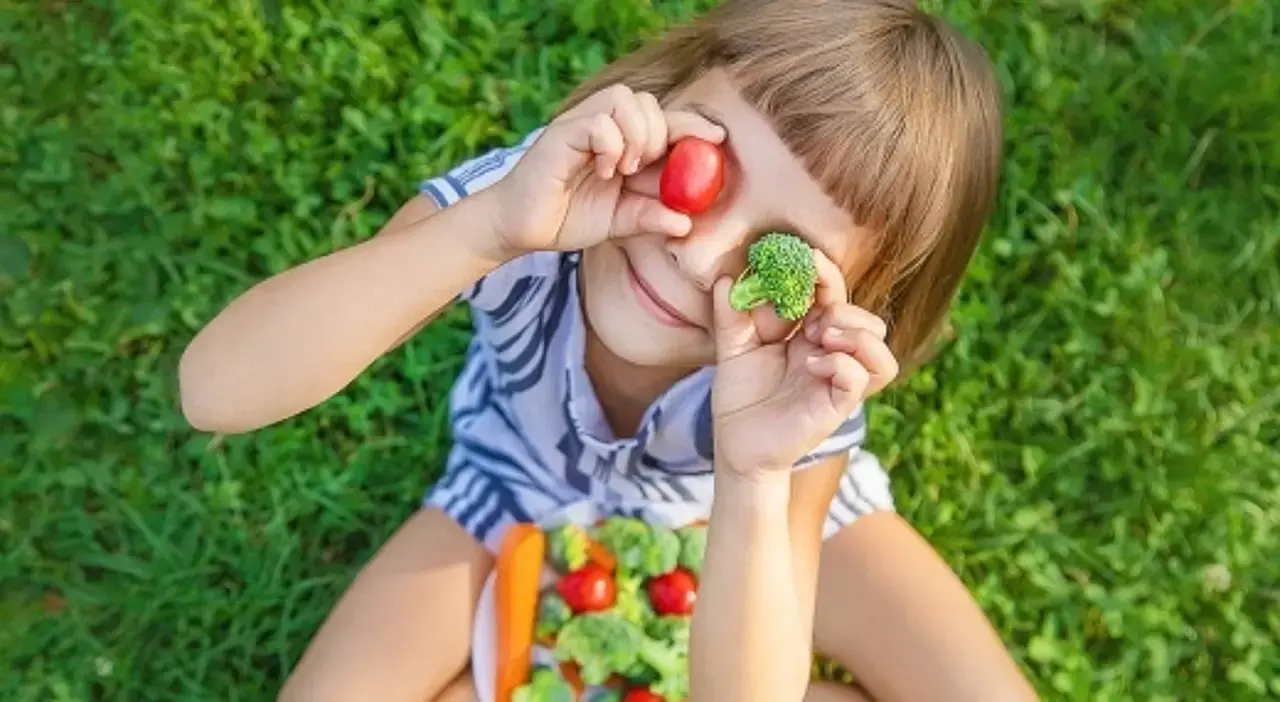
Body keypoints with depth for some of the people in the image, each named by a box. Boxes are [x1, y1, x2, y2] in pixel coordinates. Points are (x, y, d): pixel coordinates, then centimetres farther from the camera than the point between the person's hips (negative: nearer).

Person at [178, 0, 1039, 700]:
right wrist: (488, 228, -57)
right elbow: (215, 390, -45)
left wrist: (755, 481, -52)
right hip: (522, 492, 0)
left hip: (770, 502, 1)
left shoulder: (809, 393, -33)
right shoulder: (520, 198, -36)